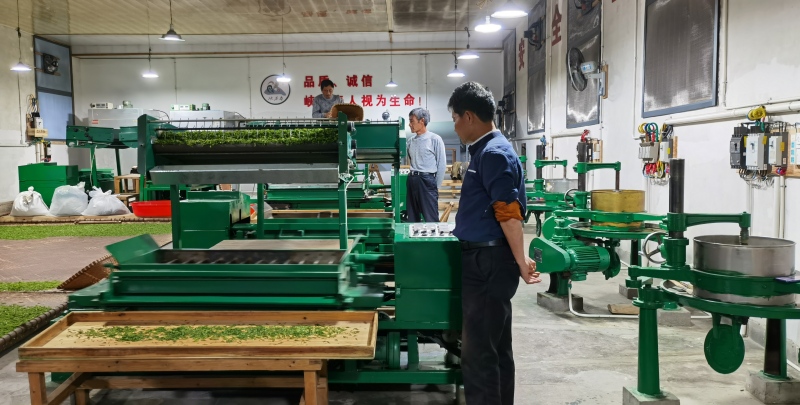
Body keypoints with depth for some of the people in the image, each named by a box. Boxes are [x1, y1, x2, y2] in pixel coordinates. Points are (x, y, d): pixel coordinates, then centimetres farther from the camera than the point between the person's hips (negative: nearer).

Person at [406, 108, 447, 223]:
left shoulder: (435, 139, -5)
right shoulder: (410, 141, 10)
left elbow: (441, 164, -4)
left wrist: (436, 186, -3)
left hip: (427, 180, -6)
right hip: (412, 180, 6)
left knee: (431, 219, -3)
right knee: (412, 218, 11)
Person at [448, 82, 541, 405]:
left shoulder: (494, 153, -16)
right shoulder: (485, 151, 14)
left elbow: (509, 212, -21)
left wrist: (520, 261, -22)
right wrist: (461, 228, 32)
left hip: (488, 262, -10)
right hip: (483, 259, 11)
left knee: (478, 350, -3)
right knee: (495, 346, 18)